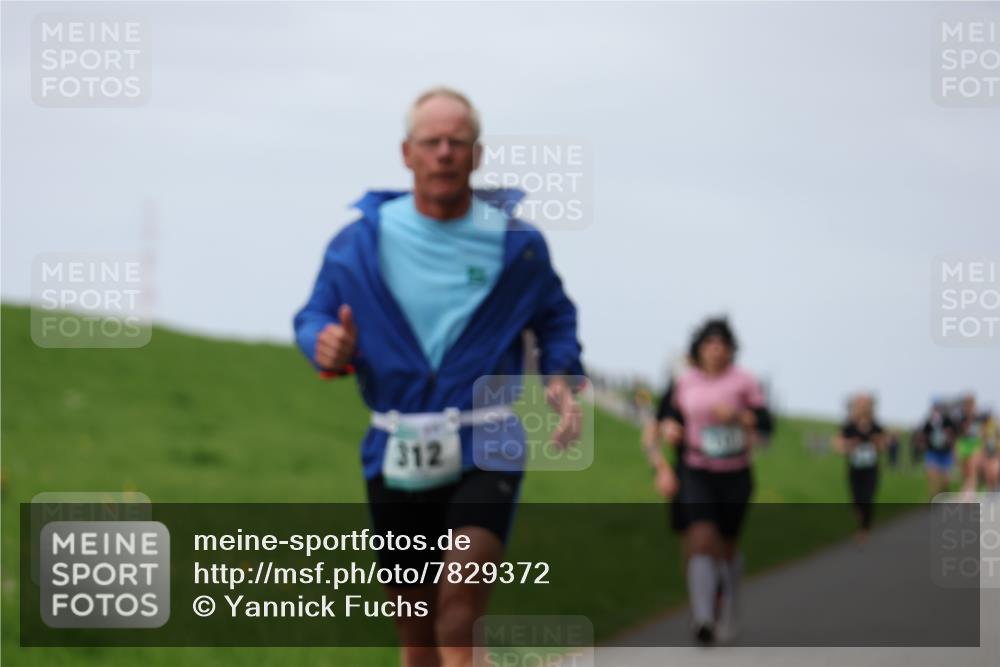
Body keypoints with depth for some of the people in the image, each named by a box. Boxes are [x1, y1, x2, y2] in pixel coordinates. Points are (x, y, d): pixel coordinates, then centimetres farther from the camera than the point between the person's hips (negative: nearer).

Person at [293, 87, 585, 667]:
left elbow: (555, 318, 19)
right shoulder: (361, 242, 2)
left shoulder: (517, 243, 2)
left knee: (460, 603, -24)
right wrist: (325, 345, -14)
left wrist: (563, 379, -1)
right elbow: (313, 318, 10)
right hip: (397, 459, 2)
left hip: (485, 451, -2)